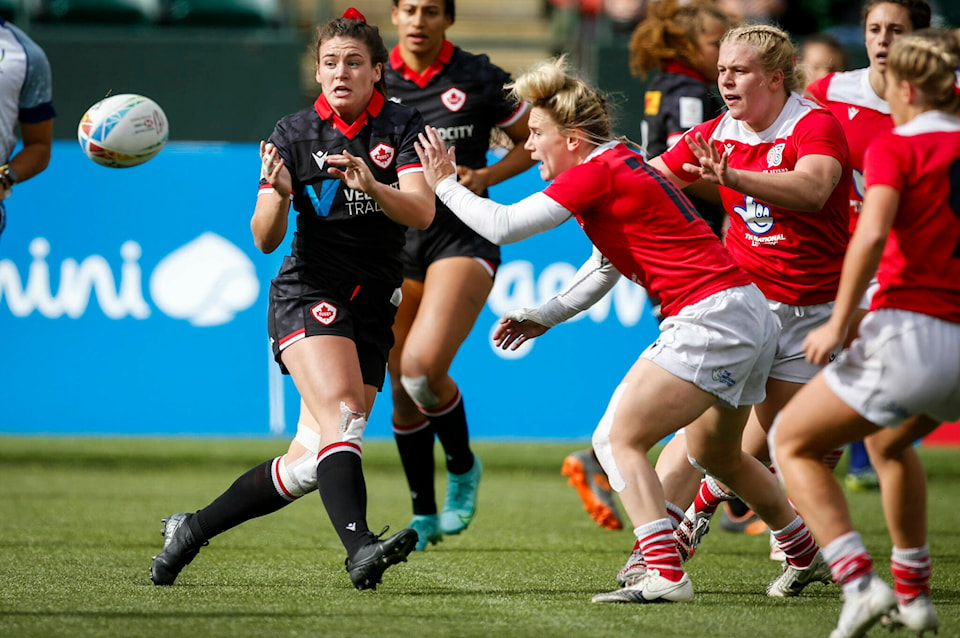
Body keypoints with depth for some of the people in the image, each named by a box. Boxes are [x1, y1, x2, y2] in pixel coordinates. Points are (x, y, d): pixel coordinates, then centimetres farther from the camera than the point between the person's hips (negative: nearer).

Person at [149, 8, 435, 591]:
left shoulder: (401, 127, 0)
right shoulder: (295, 135, 0)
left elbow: (422, 212, -14)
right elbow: (265, 239, -4)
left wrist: (372, 186, -33)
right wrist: (279, 195, -25)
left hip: (374, 309, 2)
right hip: (309, 294, -2)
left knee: (310, 463, 1)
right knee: (343, 417, -28)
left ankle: (193, 530, 17)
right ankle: (359, 547, -43)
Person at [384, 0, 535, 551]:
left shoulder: (480, 79, -3)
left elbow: (532, 142, 8)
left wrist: (485, 177, -9)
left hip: (462, 239, -4)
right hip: (395, 244, 4)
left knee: (422, 368, -23)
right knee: (403, 389, 7)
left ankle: (463, 466, 5)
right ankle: (424, 516, 23)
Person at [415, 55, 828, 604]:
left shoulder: (598, 172, -12)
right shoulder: (622, 164, 17)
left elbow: (504, 226, -14)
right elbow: (608, 267, 30)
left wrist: (445, 183, 0)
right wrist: (547, 317, 26)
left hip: (711, 316, -10)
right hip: (751, 312, 10)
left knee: (619, 439, -11)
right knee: (717, 454, 27)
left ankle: (665, 575, -20)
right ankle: (811, 554, 40)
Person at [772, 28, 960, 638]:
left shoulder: (894, 147, -3)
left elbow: (873, 232, -19)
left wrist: (840, 320, -19)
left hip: (909, 331, -7)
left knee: (792, 443, 7)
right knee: (892, 442, 35)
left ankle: (860, 582, -11)